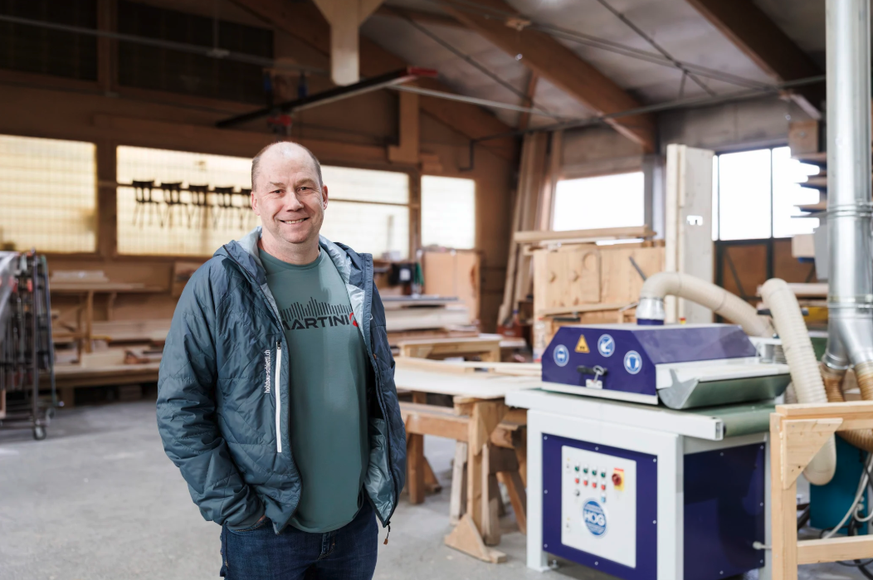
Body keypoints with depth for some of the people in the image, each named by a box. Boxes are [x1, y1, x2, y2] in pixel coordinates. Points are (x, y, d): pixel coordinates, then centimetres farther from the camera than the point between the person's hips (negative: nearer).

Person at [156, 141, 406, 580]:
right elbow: (180, 410, -11)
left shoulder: (356, 278, 5)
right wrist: (232, 507, -13)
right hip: (264, 532, -4)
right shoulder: (217, 285, -11)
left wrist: (385, 475, 8)